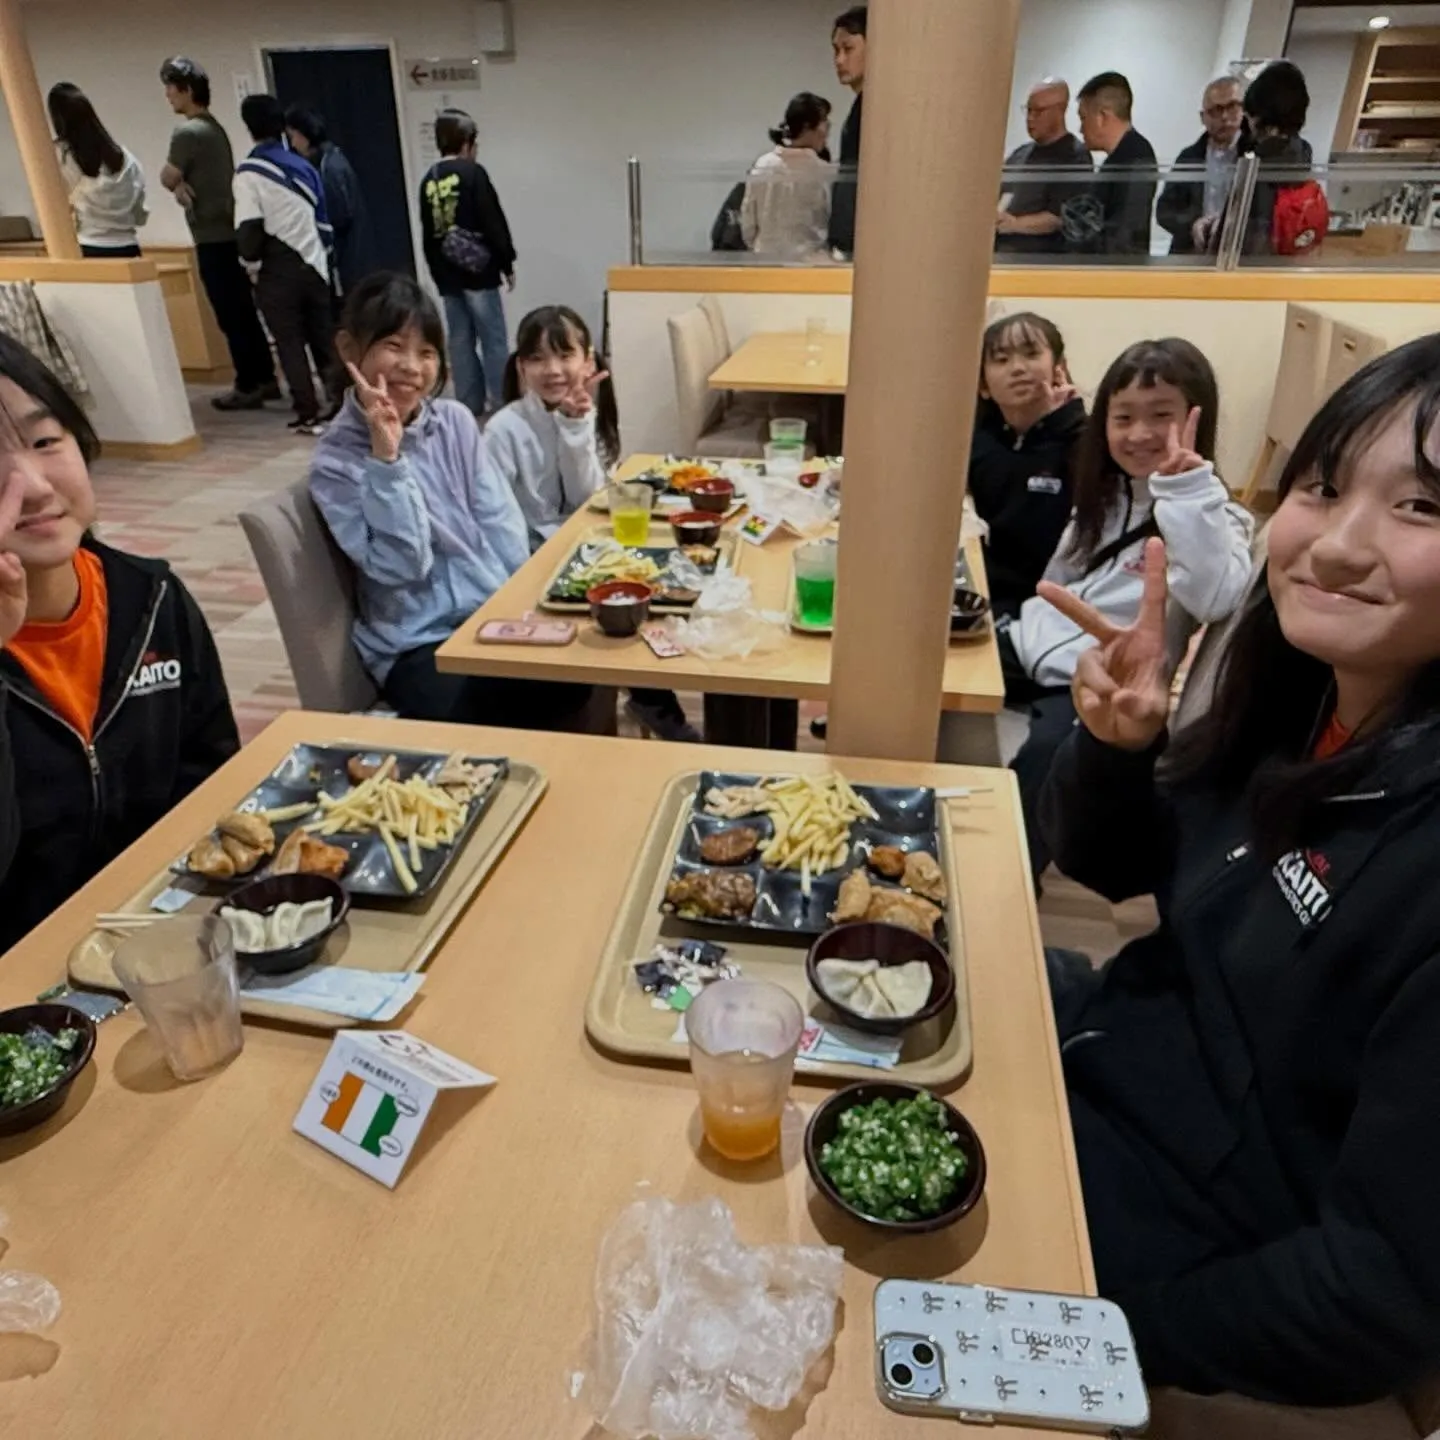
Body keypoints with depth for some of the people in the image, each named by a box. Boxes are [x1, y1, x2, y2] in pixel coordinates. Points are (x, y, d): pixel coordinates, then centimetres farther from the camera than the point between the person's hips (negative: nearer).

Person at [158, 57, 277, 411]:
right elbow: (178, 178, 16)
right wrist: (181, 184, -3)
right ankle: (265, 379, 15)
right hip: (231, 232, 9)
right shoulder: (213, 126, 15)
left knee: (231, 316, -4)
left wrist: (177, 183, 11)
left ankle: (248, 386, 0)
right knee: (243, 312, 11)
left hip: (213, 237, -9)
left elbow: (166, 177, -7)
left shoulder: (187, 131, -14)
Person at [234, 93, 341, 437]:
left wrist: (250, 255, 7)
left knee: (290, 344, 2)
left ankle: (308, 415, 2)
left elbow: (251, 229, -12)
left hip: (279, 271, -5)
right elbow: (325, 221, 9)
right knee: (324, 338, 10)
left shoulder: (249, 173, -8)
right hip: (314, 265, 5)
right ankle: (343, 400, 7)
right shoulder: (303, 166, 9)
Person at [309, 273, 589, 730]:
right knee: (475, 720, -30)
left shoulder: (456, 421, 6)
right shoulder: (335, 462, -6)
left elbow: (501, 521, 5)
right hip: (417, 644, -4)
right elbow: (401, 566, -16)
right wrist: (386, 458, -21)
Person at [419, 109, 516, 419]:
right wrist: (507, 262, -2)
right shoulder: (472, 173, -8)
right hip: (478, 271, -6)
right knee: (493, 339, -1)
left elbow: (428, 233, 13)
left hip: (447, 276, 6)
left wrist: (437, 273, 19)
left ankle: (470, 402, 11)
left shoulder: (428, 181, 10)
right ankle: (500, 402, -1)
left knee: (460, 341, 9)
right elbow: (494, 222, -11)